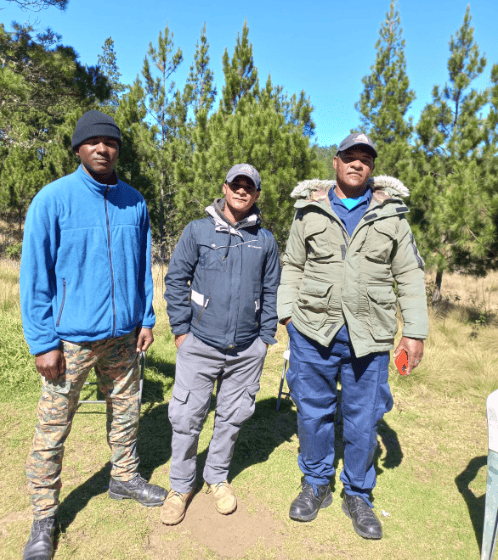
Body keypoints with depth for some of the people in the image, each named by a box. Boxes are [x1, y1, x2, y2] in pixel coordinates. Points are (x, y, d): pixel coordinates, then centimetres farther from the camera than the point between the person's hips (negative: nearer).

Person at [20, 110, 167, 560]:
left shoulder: (134, 202, 3)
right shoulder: (52, 199, -9)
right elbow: (35, 275, -8)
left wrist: (147, 318, 5)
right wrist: (43, 342, -11)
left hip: (123, 334, 4)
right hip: (72, 338, -3)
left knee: (126, 410, 18)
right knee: (53, 426, 8)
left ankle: (125, 477, 40)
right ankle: (44, 516, 28)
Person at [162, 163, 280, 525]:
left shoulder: (266, 241, 6)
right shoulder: (197, 231, 1)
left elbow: (271, 292, 11)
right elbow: (176, 280, 1)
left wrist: (266, 336, 7)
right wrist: (180, 329, -3)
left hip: (247, 350, 2)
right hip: (199, 345, -1)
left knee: (233, 417, 14)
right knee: (186, 417, 4)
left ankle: (218, 477, 37)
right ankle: (181, 486, 28)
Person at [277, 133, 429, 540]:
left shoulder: (391, 213, 6)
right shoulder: (310, 211, 6)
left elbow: (410, 276, 6)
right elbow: (292, 267, 11)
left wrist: (415, 332, 1)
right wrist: (286, 313, 2)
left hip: (369, 336, 0)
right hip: (313, 331, 1)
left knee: (363, 419, 10)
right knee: (313, 412, 11)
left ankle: (358, 495, 33)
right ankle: (316, 484, 34)